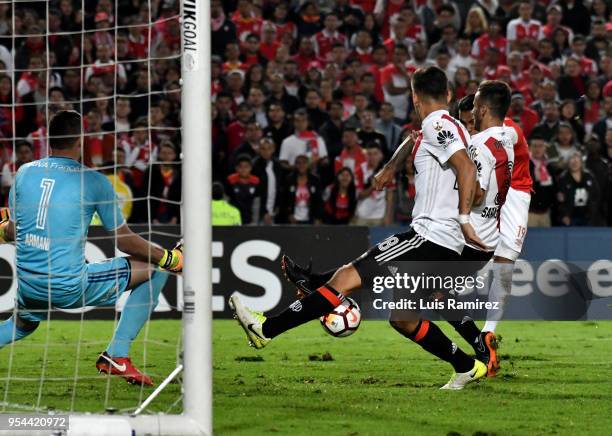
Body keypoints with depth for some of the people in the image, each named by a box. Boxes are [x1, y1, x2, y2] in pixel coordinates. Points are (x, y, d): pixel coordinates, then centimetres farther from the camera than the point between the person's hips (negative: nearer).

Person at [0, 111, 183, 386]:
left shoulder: (25, 173, 4)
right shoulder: (93, 181, -7)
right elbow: (123, 240, -2)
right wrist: (170, 259, 12)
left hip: (28, 288, 6)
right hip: (70, 288, -6)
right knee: (155, 270, 6)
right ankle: (117, 355, 5)